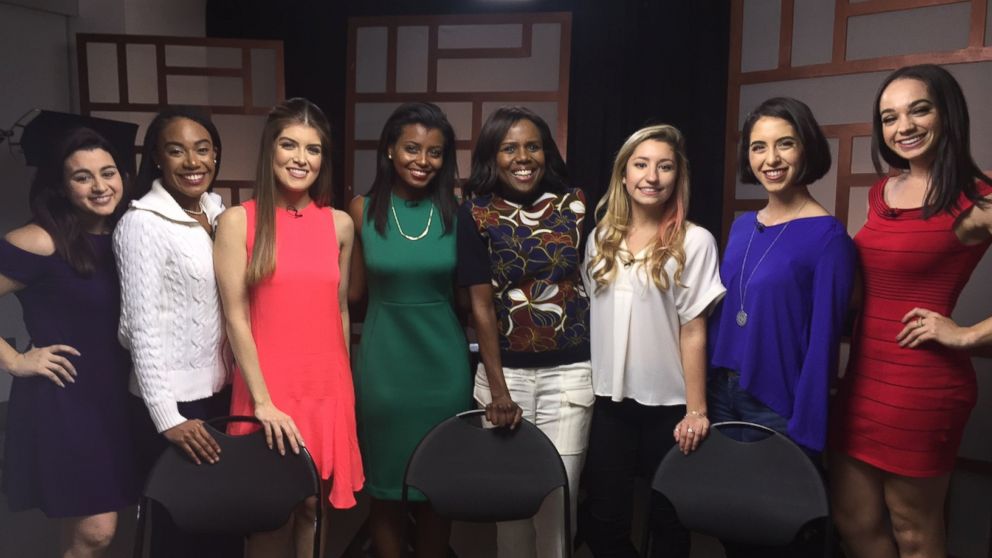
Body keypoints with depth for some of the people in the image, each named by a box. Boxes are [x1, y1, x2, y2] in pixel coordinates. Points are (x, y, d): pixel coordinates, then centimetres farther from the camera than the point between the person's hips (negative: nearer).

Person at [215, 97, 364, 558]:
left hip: (328, 389, 3)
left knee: (312, 506, 13)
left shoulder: (340, 224, 4)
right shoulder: (238, 220, -5)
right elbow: (236, 318, -8)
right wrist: (264, 402, -13)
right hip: (268, 390, -3)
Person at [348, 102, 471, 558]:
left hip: (444, 364, 0)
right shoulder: (363, 209, -2)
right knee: (385, 489, 12)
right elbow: (353, 291, 3)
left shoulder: (457, 211, -3)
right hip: (382, 364, 0)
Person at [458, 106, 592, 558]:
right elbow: (482, 305, -5)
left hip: (569, 372, 0)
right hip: (505, 371, 0)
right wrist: (498, 390, -9)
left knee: (556, 492, 2)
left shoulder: (575, 204, 1)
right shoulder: (476, 214, -3)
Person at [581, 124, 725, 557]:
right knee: (601, 523, 9)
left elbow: (693, 331, -9)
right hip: (610, 401, 4)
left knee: (668, 523, 13)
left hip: (668, 405, -3)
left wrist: (696, 410, -10)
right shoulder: (600, 238, 5)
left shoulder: (695, 241, -7)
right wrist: (585, 386, 8)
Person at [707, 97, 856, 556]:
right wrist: (705, 393, 7)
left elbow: (823, 338, -15)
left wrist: (805, 432, -15)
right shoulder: (742, 226, 5)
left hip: (779, 405, -6)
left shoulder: (828, 236, -13)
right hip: (721, 393, 6)